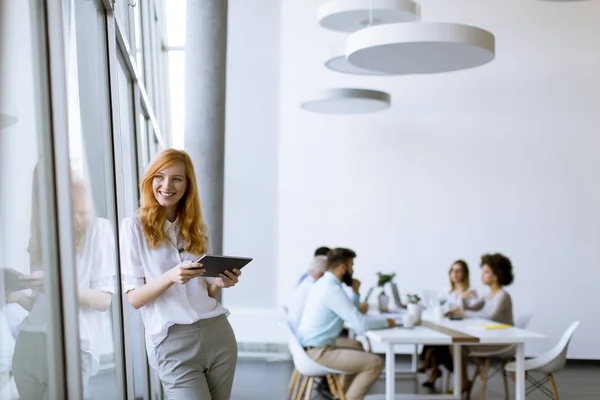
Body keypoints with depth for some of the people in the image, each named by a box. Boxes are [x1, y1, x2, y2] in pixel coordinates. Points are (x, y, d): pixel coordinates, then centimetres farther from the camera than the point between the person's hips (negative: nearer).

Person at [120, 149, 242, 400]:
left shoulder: (196, 228, 13)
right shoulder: (134, 227, -2)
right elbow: (134, 298, -6)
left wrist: (220, 283, -6)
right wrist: (170, 277, -24)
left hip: (218, 332, 5)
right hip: (174, 341, -5)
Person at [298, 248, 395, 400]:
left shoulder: (324, 283, 11)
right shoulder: (333, 289, -21)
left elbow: (350, 315, 21)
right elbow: (361, 324, -24)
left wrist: (355, 291, 8)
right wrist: (386, 322, -8)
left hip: (312, 346, 11)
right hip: (318, 352, -11)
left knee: (357, 346, 32)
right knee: (375, 363, -12)